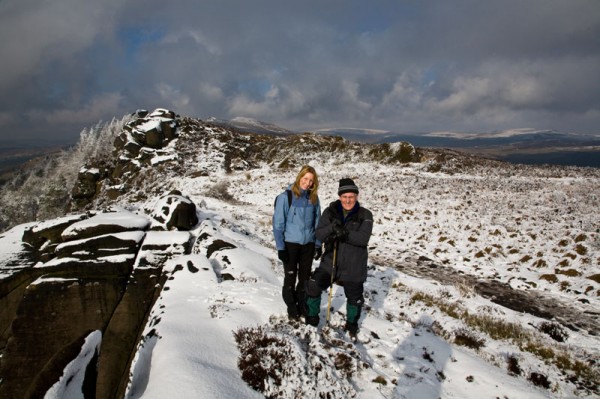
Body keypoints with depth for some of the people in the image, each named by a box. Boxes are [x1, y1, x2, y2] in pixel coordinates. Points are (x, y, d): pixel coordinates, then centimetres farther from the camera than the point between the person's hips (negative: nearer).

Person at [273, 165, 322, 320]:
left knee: (305, 276, 14)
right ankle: (291, 307, 29)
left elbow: (317, 223, 8)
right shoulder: (286, 196, -12)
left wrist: (318, 244, 6)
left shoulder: (313, 198, 1)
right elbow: (278, 223, -10)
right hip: (290, 243, -3)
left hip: (308, 243, 4)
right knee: (290, 277, 9)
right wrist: (280, 247, -12)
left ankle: (302, 304, 33)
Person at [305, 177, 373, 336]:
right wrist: (332, 228, -30)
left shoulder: (365, 215, -7)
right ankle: (312, 317, 21)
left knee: (354, 296, 15)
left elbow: (363, 238, -19)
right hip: (330, 262, 1)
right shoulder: (330, 212, -3)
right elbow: (319, 235, -10)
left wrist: (345, 234, -35)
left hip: (353, 266, -1)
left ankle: (352, 322, 45)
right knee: (313, 286, -7)